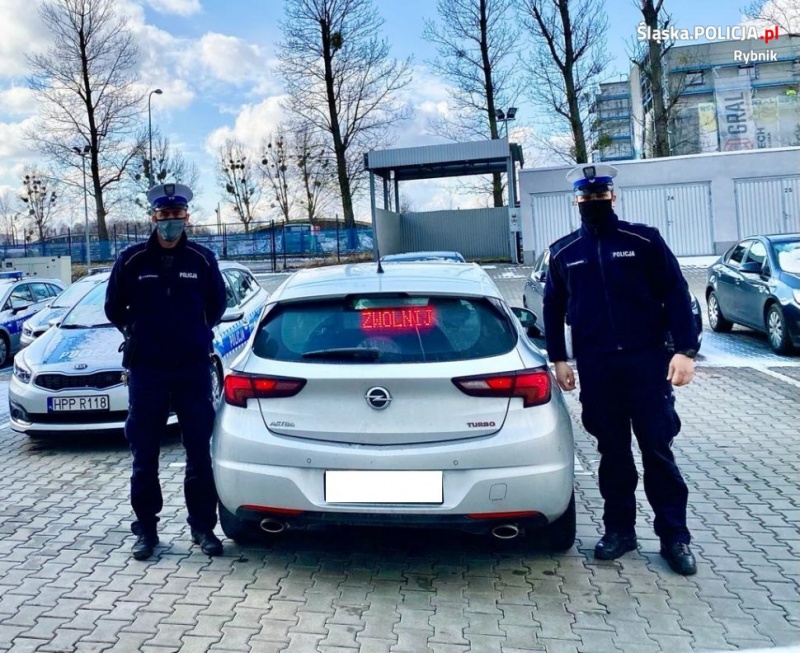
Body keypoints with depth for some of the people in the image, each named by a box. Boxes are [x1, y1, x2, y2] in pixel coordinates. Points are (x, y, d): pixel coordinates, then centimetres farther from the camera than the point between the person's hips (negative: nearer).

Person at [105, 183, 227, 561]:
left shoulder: (203, 260, 0)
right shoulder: (131, 260, -2)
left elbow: (217, 305, 14)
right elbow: (114, 308, 10)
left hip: (194, 369, 0)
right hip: (145, 370, 0)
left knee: (199, 451, 4)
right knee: (144, 455, 6)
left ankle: (202, 526, 16)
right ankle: (146, 529, 19)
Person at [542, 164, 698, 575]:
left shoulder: (644, 240, 1)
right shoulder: (563, 253, 9)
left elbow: (676, 295, -2)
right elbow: (553, 309, 14)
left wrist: (685, 349, -9)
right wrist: (558, 359, 9)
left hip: (647, 360, -2)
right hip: (595, 367, 2)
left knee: (657, 449, 1)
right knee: (612, 451, 9)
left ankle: (674, 536, 12)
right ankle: (619, 529, 21)